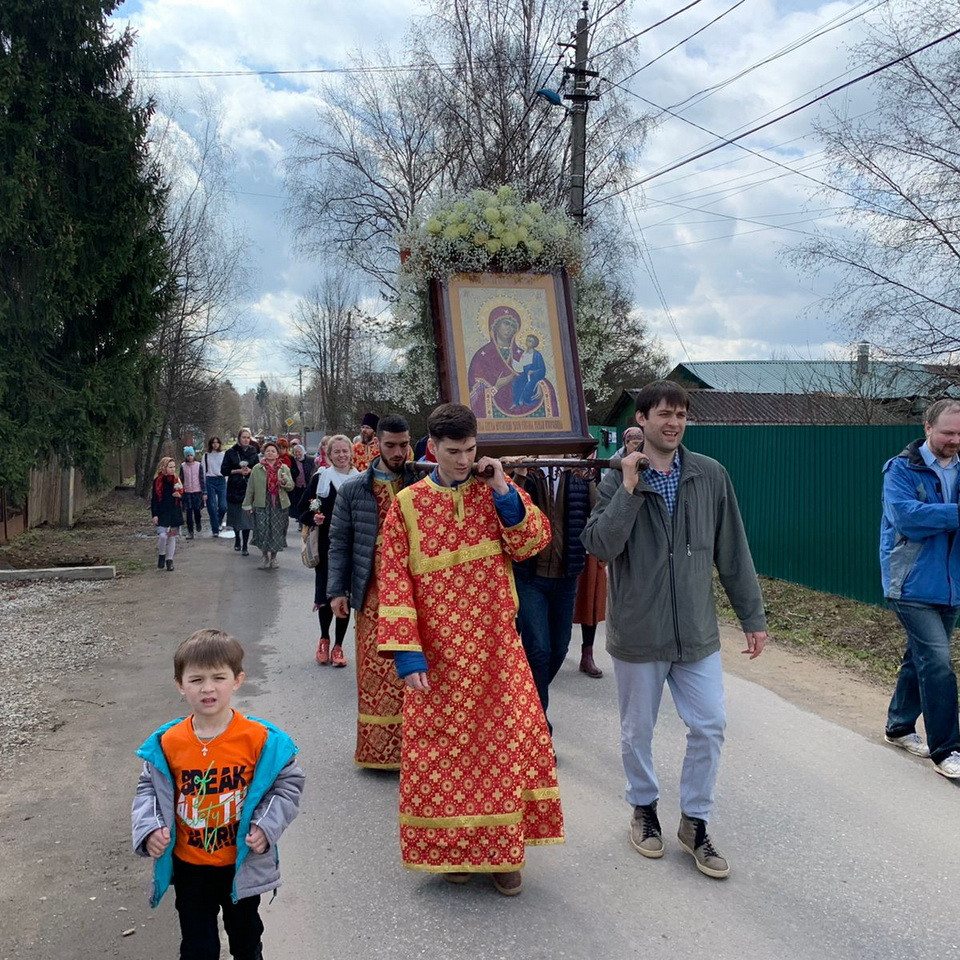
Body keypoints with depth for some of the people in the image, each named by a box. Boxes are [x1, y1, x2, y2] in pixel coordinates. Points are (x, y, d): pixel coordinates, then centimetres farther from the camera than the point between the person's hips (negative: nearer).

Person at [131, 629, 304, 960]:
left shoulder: (260, 739, -18)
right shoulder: (167, 743, -13)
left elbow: (288, 783, -8)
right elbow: (149, 789, 2)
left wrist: (266, 825, -19)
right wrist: (149, 828, -13)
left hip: (243, 864, -1)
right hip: (189, 867, 1)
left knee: (245, 933, 23)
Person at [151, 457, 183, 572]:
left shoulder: (176, 480, 5)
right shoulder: (158, 480, -5)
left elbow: (182, 495, 15)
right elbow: (154, 498, -3)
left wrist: (179, 495, -10)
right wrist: (154, 515, -8)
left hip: (174, 512, 3)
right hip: (162, 513, -3)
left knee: (172, 537, 7)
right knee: (162, 535, -15)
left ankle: (169, 560, 16)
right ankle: (161, 556, 10)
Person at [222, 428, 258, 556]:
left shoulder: (253, 453, 6)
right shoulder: (231, 453, 1)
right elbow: (224, 471, 0)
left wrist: (250, 471, -11)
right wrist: (237, 471, -12)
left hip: (248, 489, 0)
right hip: (234, 489, 0)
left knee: (247, 517, -5)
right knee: (236, 517, 8)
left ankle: (245, 546, 1)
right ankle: (237, 538, 34)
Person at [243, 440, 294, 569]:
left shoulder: (284, 468, 7)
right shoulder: (257, 469, 4)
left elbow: (291, 486, 7)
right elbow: (250, 488, 6)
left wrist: (285, 482, -15)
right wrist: (247, 504, 5)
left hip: (279, 505, 1)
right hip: (262, 505, -1)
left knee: (277, 532, 5)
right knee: (263, 531, -3)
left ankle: (273, 557, 21)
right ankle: (265, 557, 14)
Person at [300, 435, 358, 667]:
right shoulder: (320, 478, 1)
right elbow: (303, 511, 3)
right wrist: (313, 518, -17)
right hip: (326, 546, -1)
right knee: (326, 596, -1)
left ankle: (338, 645, 20)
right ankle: (324, 639, 27)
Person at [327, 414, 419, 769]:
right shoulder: (354, 490, 6)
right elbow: (339, 542, 8)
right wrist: (337, 590, 1)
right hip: (373, 595, 0)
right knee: (374, 672, 3)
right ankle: (377, 747, 16)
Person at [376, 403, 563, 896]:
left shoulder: (496, 491, 3)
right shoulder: (408, 504, -3)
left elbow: (534, 543, -5)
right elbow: (394, 581, -6)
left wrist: (504, 494, -16)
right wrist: (406, 652, -13)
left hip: (495, 648, 2)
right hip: (438, 653, -1)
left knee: (506, 741, 3)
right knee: (443, 749, 7)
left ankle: (503, 850, 20)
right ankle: (451, 849, 26)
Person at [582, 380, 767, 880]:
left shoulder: (710, 476, -2)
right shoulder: (617, 481, -6)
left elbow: (733, 553, 2)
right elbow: (599, 547, -19)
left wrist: (753, 617, 4)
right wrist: (628, 490, -24)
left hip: (697, 632, 2)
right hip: (638, 633, -1)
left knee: (709, 727, 4)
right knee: (637, 731, 12)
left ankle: (695, 822, 24)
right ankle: (644, 808, 36)